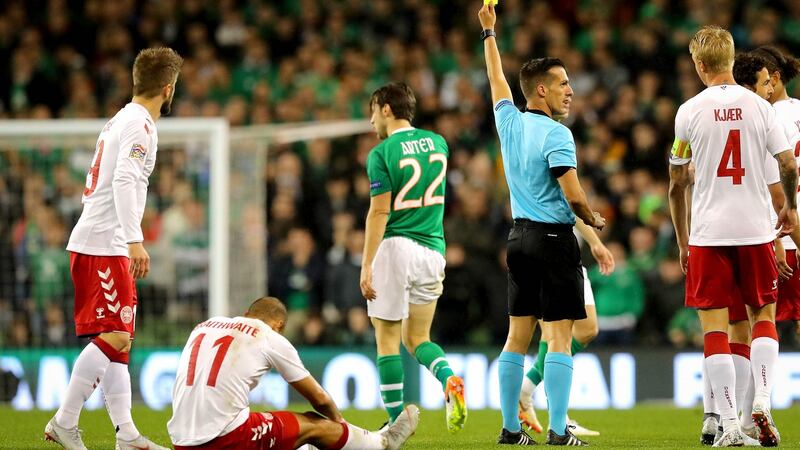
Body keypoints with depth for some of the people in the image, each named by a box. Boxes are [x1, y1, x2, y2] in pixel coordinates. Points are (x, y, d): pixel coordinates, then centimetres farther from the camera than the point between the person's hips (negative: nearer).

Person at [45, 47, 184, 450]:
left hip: (97, 244, 10)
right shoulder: (140, 124, -10)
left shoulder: (120, 121, 19)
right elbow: (124, 182, -22)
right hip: (104, 246, -10)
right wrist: (135, 240, -29)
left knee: (118, 341, 9)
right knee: (114, 336, -15)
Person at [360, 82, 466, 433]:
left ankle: (397, 421, 1)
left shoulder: (381, 154, -9)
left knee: (387, 338, 4)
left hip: (395, 246, -6)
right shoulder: (437, 143, 9)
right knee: (417, 338, 14)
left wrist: (366, 265, -12)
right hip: (433, 250, 6)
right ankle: (449, 381, -15)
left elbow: (379, 211, -13)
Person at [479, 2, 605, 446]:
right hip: (554, 239, -8)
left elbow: (497, 80, 25)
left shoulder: (509, 122, 6)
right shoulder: (556, 134, -14)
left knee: (518, 334, 10)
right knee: (559, 335, -7)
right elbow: (573, 196, -19)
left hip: (520, 237, 8)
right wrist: (594, 221, 1)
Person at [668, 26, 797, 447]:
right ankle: (762, 401, -2)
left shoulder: (689, 111, -2)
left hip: (708, 233, -1)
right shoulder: (758, 106, -1)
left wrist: (682, 240, 14)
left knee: (715, 326, 1)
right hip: (756, 230, 1)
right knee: (764, 314, 16)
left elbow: (677, 183, 3)